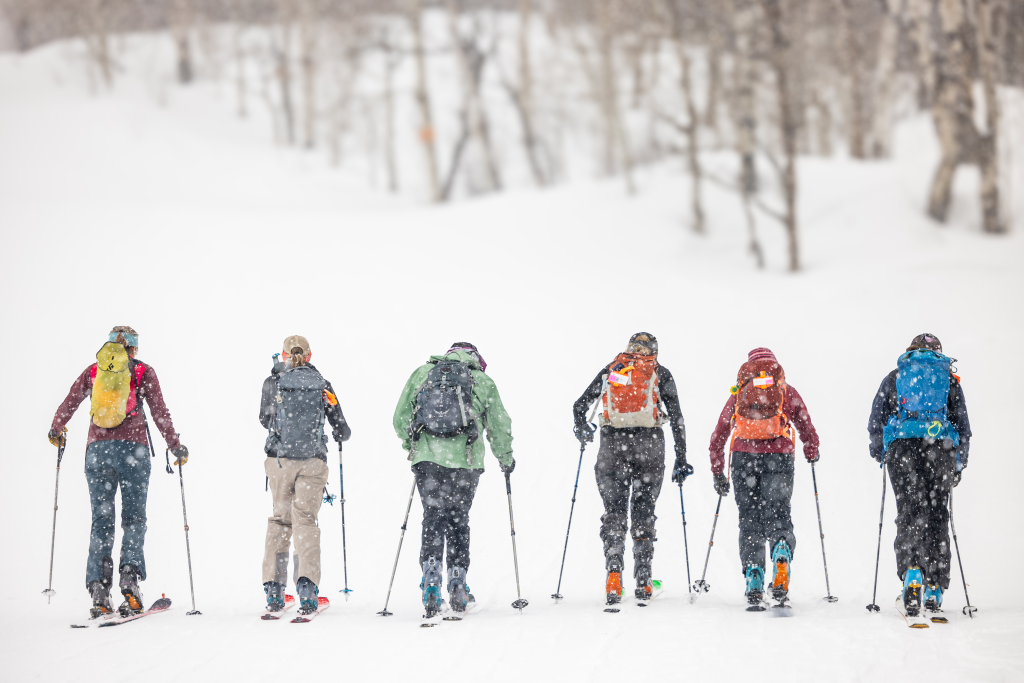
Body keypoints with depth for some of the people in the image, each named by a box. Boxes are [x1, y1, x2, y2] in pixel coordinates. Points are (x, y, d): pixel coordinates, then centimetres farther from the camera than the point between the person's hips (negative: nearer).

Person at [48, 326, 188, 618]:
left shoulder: (93, 371, 13)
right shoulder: (143, 371, 7)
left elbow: (68, 404, 19)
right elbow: (160, 413, 4)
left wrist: (56, 430, 38)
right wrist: (176, 448, 12)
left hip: (97, 450, 2)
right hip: (133, 449, -2)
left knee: (101, 520, 5)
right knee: (134, 518, 3)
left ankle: (98, 587, -6)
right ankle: (130, 575, -19)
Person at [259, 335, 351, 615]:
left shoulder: (273, 383, 2)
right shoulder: (322, 385, 4)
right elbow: (342, 431, 9)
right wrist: (342, 434, 33)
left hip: (279, 459, 1)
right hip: (313, 461, -1)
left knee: (280, 520, 12)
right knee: (305, 520, 0)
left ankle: (273, 588, 9)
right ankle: (307, 584, -19)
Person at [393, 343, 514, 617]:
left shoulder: (421, 373, 13)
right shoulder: (483, 381, 9)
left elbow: (400, 419, 13)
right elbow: (499, 426, 15)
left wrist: (413, 445, 29)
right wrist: (506, 459, 32)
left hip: (427, 458, 1)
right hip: (465, 460, -1)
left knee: (433, 518, 6)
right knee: (458, 521, 11)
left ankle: (431, 579, -10)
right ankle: (457, 584, 10)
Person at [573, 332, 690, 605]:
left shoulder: (610, 370, 16)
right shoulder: (660, 373, 11)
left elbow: (579, 406, 16)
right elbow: (676, 418, 6)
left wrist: (582, 430, 34)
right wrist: (681, 459, 8)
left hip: (612, 444, 1)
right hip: (649, 444, -1)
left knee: (614, 512, 4)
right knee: (643, 513, 8)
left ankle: (613, 572, -17)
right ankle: (643, 583, 4)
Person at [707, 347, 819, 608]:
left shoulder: (738, 392, 20)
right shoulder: (787, 391, 16)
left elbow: (718, 437, 22)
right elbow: (807, 430, 17)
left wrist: (717, 473, 29)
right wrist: (812, 456, 36)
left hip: (743, 457, 1)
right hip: (779, 457, -1)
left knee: (750, 520, 6)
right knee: (778, 516, -1)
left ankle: (754, 584, -6)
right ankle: (781, 557, -33)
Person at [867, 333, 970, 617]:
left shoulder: (894, 378, 17)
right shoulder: (950, 380, 19)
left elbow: (875, 423, 13)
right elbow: (963, 426, 17)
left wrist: (879, 454, 27)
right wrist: (959, 465, 23)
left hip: (902, 447, 0)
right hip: (941, 448, 0)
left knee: (909, 513, -1)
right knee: (936, 516, 3)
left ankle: (911, 571, -26)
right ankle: (934, 588, 0)